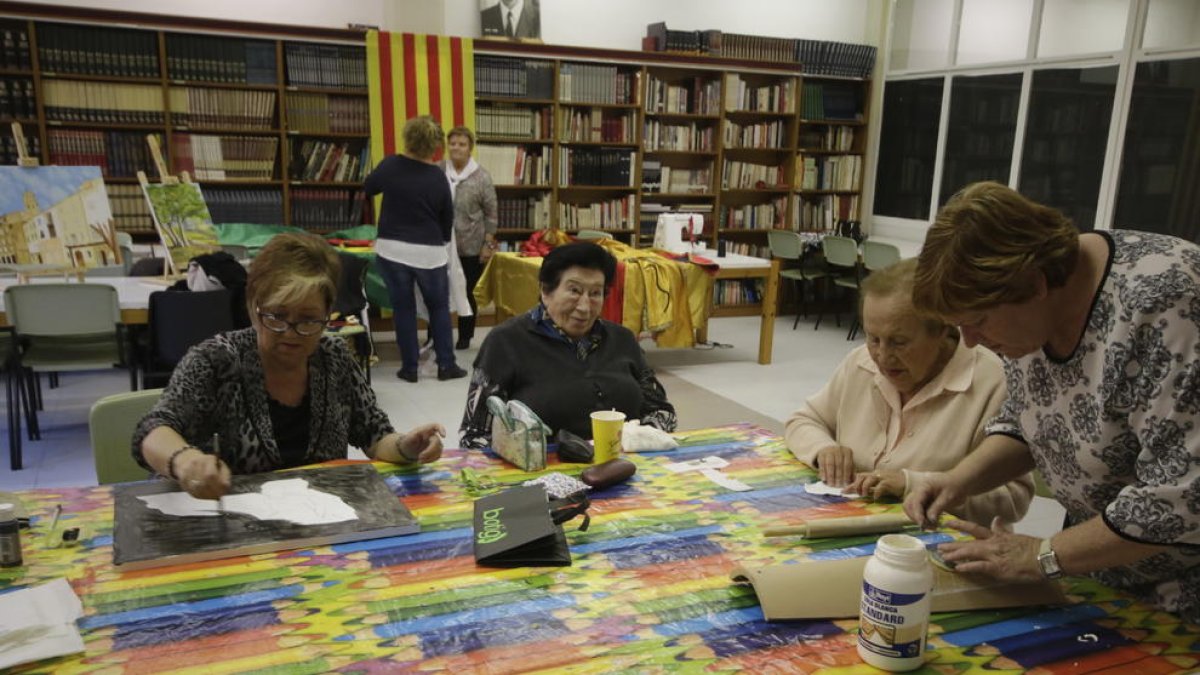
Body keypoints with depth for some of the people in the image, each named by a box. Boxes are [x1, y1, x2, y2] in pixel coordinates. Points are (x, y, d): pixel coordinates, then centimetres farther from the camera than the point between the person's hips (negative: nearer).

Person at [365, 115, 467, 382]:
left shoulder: (390, 165, -5)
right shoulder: (438, 177, -7)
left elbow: (367, 188, 14)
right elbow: (448, 218, 2)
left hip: (393, 249, 1)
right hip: (430, 252, -1)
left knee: (403, 309, 9)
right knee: (439, 308, 13)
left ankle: (409, 368, 13)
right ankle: (446, 365, 14)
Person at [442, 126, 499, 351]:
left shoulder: (481, 176, -5)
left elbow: (491, 214, -3)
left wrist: (488, 244, -6)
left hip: (471, 247, -2)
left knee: (466, 292, 6)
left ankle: (465, 337, 22)